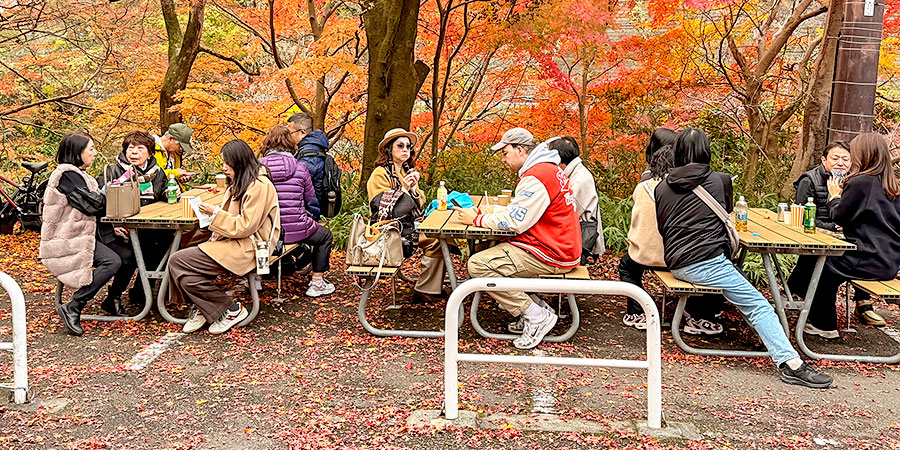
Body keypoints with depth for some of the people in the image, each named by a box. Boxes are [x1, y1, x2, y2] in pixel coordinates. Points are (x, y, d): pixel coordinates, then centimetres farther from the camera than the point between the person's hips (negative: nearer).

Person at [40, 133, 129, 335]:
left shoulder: (78, 174, 18)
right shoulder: (66, 175, -14)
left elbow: (92, 210, 18)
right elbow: (91, 204, -19)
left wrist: (111, 227, 5)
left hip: (85, 233, 10)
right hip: (67, 241, -10)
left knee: (127, 255, -5)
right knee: (112, 262, -27)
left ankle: (112, 301, 11)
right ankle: (72, 309, -19)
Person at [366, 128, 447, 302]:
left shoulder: (407, 171, 18)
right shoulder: (380, 174, -6)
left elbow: (419, 204, 16)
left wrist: (414, 188, -4)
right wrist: (404, 189, -19)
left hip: (411, 224, 8)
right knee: (436, 239, -24)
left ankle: (434, 286, -8)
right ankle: (423, 291, -16)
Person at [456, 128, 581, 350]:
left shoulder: (536, 178, -18)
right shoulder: (548, 169, 16)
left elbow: (514, 222, -20)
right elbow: (517, 210, 19)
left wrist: (477, 220, -7)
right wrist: (482, 211, 10)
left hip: (550, 255, -11)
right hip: (561, 248, 11)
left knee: (478, 265, -16)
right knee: (494, 249, 20)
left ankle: (537, 317, -10)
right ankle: (537, 308, 11)